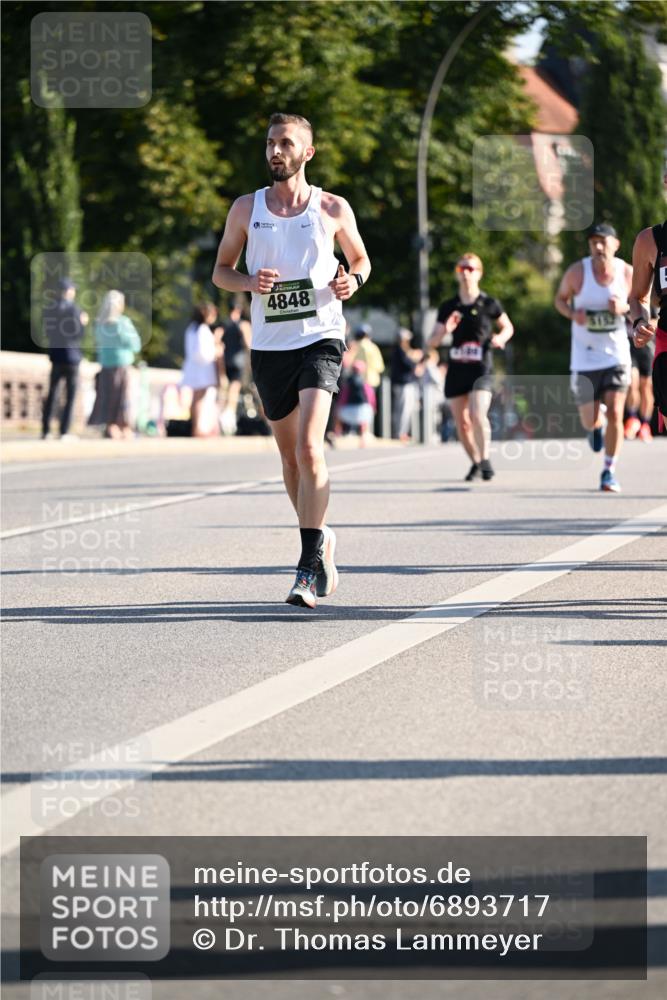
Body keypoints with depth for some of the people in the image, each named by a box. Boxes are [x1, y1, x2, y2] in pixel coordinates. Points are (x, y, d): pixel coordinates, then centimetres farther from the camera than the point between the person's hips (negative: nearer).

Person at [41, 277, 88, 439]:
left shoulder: (49, 310, 2)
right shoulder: (74, 310, -12)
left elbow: (47, 333, 9)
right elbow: (79, 334, -14)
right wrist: (83, 323, 3)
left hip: (56, 355, 4)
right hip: (71, 356, -4)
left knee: (51, 395, 12)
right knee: (70, 396, 2)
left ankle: (45, 430, 10)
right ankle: (64, 431, -2)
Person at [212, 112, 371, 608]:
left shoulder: (333, 209, 1)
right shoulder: (246, 209, 6)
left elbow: (361, 258, 16)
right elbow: (221, 271, 12)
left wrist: (353, 279, -7)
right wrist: (250, 282, -9)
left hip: (320, 338, -4)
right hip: (269, 344, 4)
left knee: (309, 449, -18)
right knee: (290, 456, 13)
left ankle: (309, 568, -19)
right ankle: (320, 538, 35)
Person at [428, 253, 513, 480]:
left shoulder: (489, 304, -1)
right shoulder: (448, 307, 6)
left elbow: (508, 327, 14)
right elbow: (432, 342, 7)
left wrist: (500, 338, -8)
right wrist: (444, 331, -14)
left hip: (481, 369, -4)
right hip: (456, 370, 4)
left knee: (478, 414, -23)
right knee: (462, 423, 6)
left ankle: (485, 459, -9)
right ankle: (475, 463, 24)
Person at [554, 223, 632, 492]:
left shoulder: (627, 273, -5)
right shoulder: (577, 272, -8)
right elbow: (560, 299, 6)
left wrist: (624, 308, -14)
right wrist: (572, 314, -15)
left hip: (616, 355, 0)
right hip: (585, 357, 0)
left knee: (615, 414, -14)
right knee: (590, 422, 4)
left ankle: (609, 472, 1)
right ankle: (596, 424, 44)